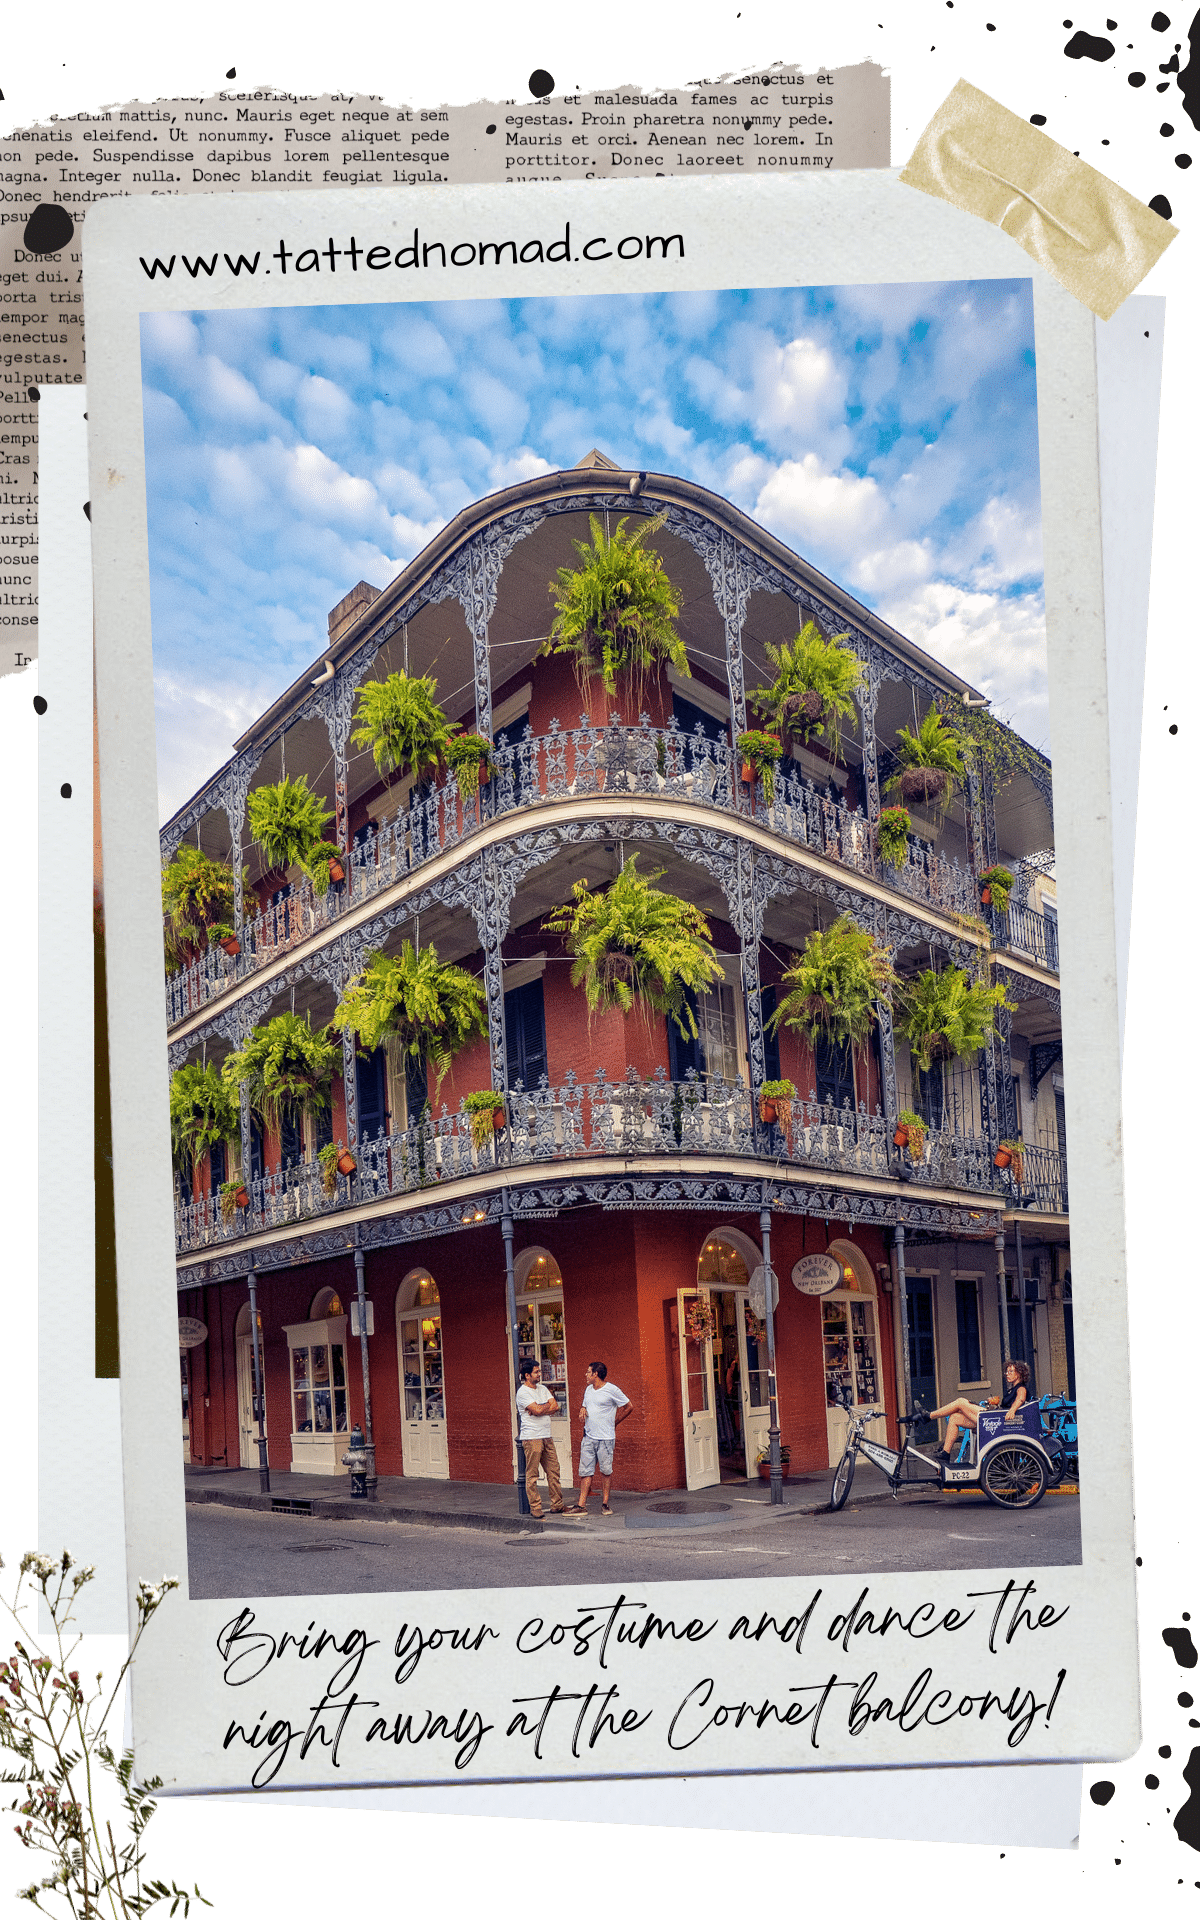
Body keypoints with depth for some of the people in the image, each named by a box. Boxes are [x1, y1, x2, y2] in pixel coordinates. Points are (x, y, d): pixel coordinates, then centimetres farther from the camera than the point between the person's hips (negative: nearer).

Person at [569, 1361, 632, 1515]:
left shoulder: (611, 1390, -6)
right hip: (588, 1437, 6)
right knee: (585, 1472, 0)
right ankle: (581, 1505, 0)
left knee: (606, 1471, 1)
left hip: (605, 1438, -6)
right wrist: (582, 1410, 5)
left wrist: (614, 1422, 3)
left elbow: (629, 1407, 0)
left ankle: (605, 1503, 11)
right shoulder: (588, 1389, 14)